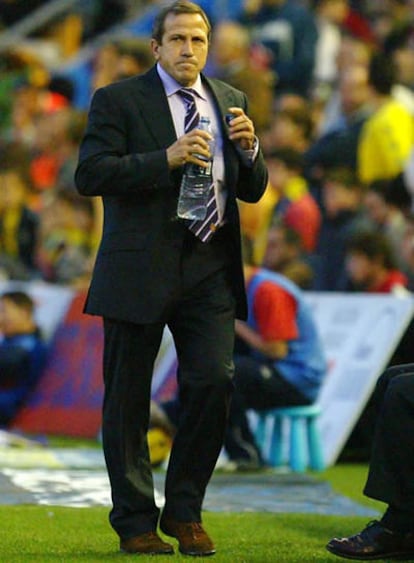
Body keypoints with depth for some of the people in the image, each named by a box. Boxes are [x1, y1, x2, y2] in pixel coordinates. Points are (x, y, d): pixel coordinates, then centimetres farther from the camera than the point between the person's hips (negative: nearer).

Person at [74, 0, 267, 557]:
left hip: (210, 269, 3)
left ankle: (185, 512, 9)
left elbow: (252, 191, 16)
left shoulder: (230, 101, 14)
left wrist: (248, 150, -6)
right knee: (128, 399, 3)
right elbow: (89, 175, -12)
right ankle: (136, 522, 15)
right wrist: (166, 158, -20)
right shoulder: (118, 100, -1)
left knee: (214, 382, -7)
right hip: (141, 270, -3)